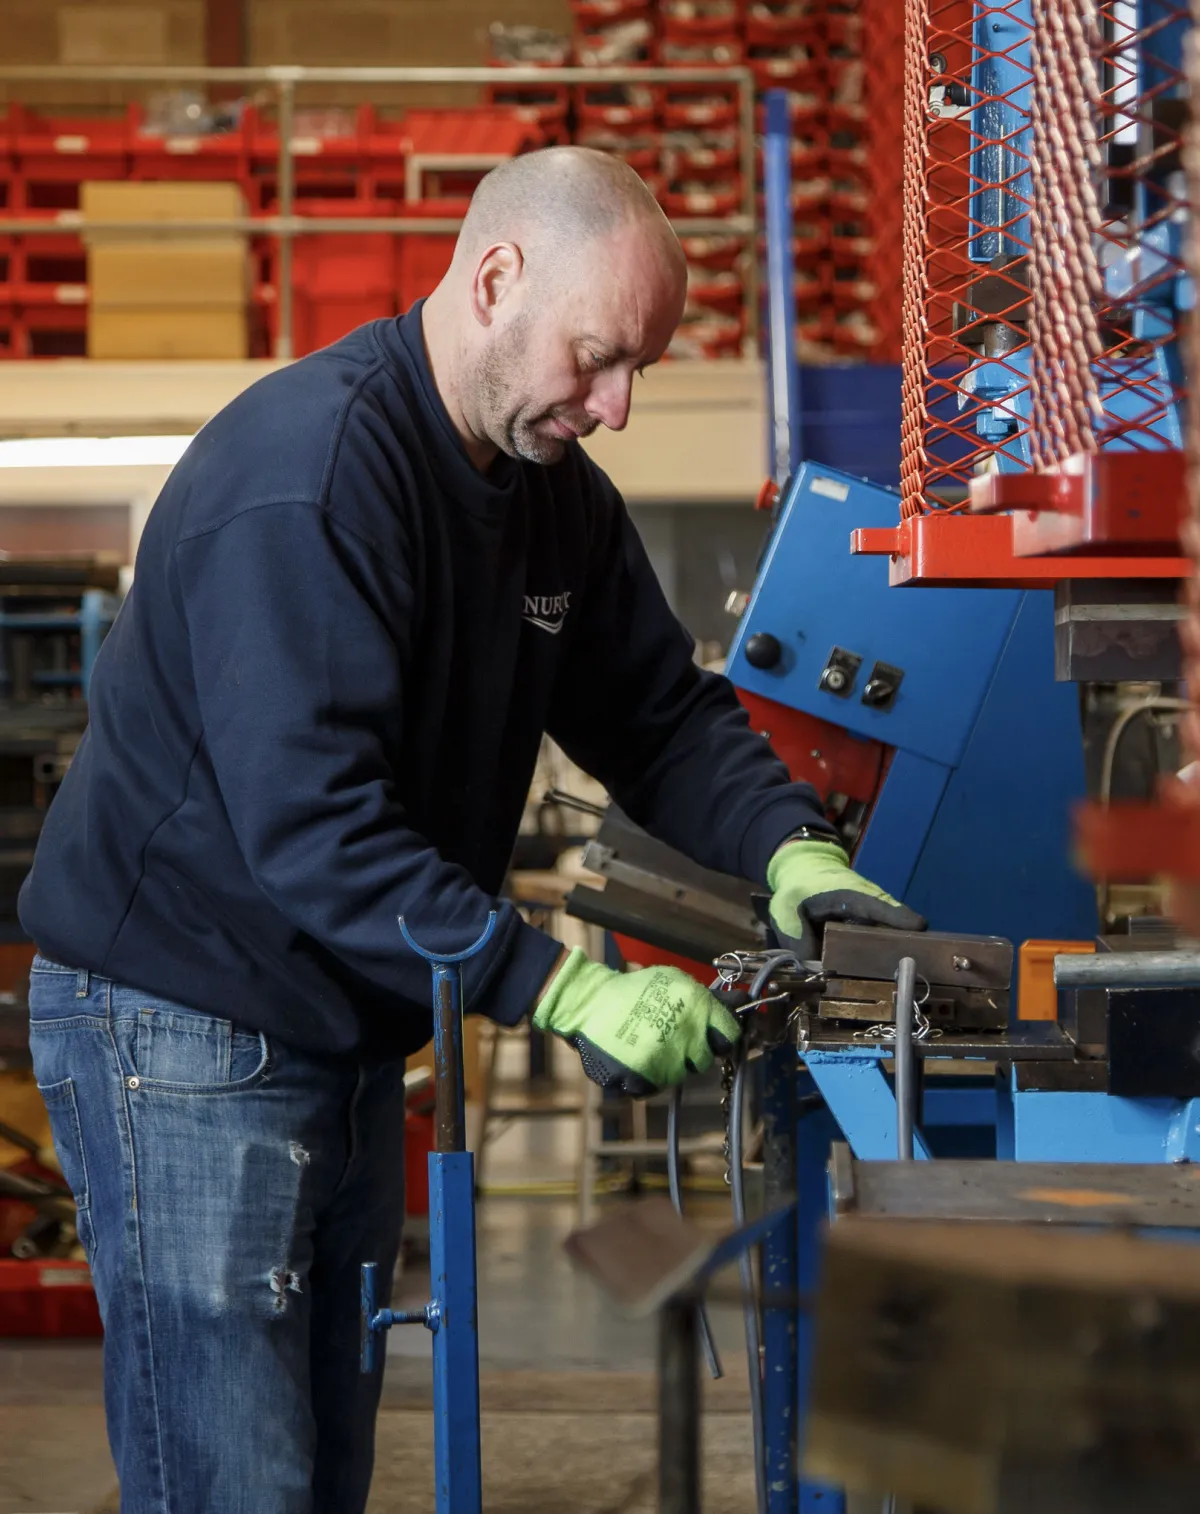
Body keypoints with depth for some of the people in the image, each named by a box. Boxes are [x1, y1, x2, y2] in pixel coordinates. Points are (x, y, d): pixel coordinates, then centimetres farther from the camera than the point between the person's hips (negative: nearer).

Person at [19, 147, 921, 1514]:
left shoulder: (553, 493, 6)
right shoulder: (308, 465, -24)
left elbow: (665, 717, 12)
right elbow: (310, 825, -31)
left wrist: (790, 852, -9)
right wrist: (566, 989, -33)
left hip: (347, 1035, 9)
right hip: (183, 1030, -9)